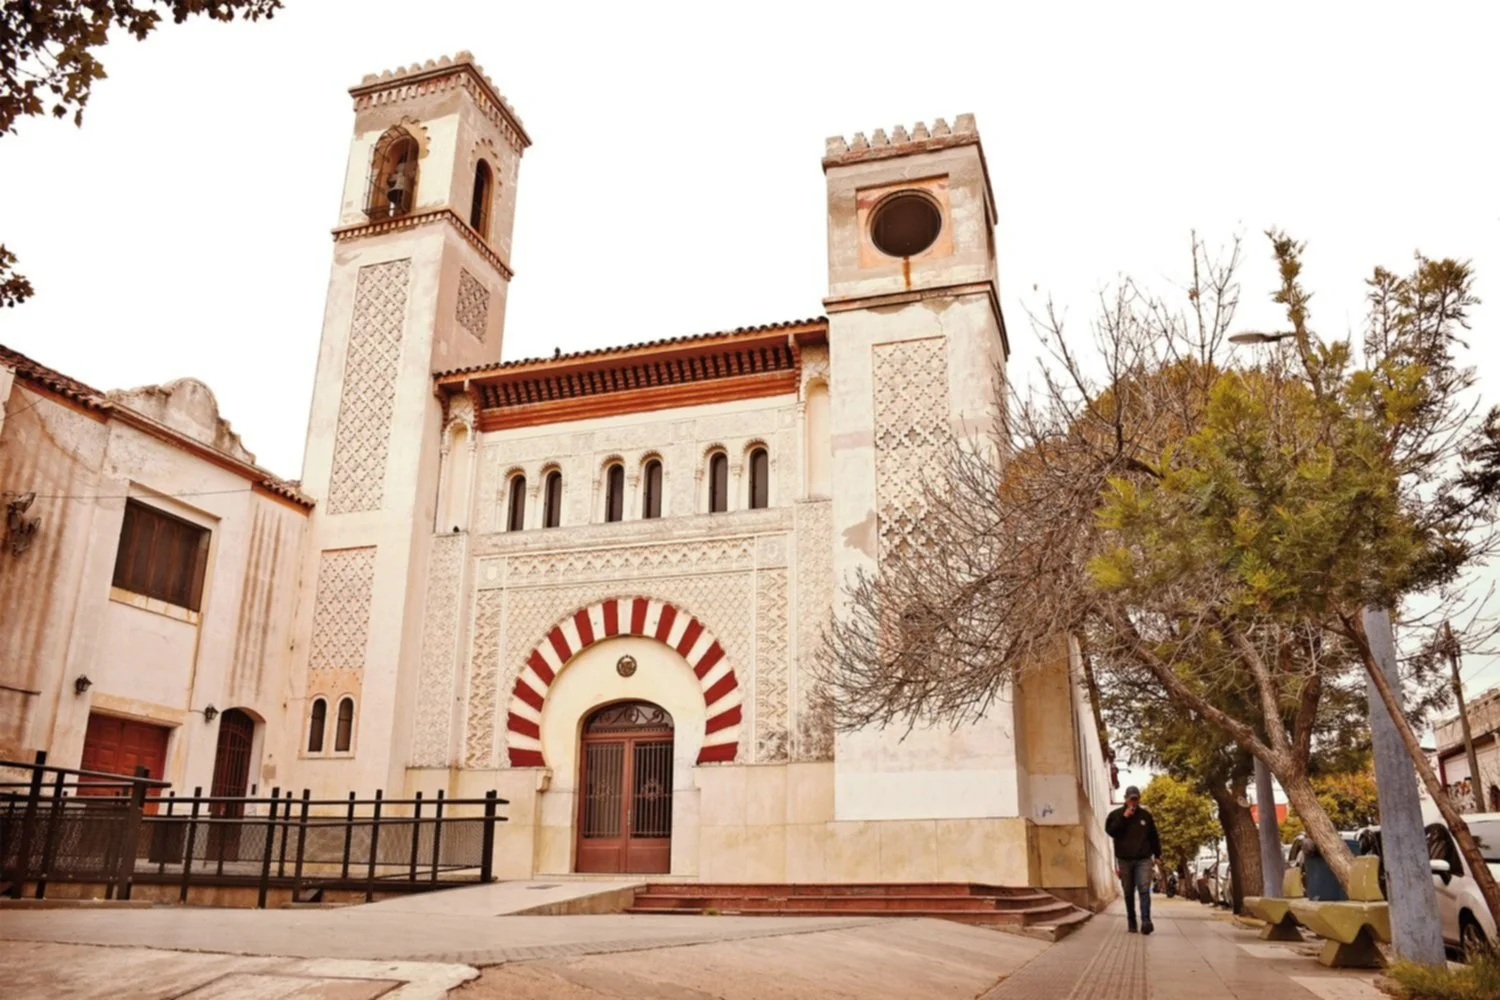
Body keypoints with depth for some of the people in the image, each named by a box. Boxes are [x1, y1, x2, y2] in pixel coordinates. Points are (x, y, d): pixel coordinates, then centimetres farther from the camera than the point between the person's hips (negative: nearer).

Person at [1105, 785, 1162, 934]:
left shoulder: (1145, 815, 9)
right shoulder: (1115, 815, 5)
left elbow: (1153, 836, 15)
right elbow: (1110, 831, -10)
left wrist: (1157, 854, 12)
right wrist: (1123, 817, -16)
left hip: (1143, 860, 0)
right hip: (1124, 860, 0)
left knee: (1144, 890, -13)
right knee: (1129, 892, 5)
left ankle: (1146, 921, -21)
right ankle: (1131, 922, 13)